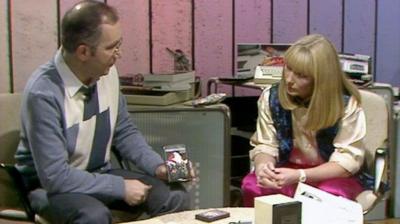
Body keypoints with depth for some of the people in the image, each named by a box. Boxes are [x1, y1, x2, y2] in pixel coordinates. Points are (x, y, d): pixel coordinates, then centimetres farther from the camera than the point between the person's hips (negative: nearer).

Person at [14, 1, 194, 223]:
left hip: (100, 174, 6)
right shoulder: (44, 93, -27)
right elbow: (55, 176, -26)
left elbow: (125, 131, 7)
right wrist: (120, 187, -23)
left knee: (176, 196, -12)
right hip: (51, 186, -5)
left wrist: (158, 166, -8)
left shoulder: (107, 72, -9)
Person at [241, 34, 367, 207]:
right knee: (252, 186, -28)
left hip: (332, 177, -2)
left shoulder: (346, 104, -17)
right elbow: (265, 145, -3)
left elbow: (348, 159, -18)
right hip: (287, 170, 3)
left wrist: (300, 176, -31)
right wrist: (262, 165, -29)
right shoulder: (271, 97, -7)